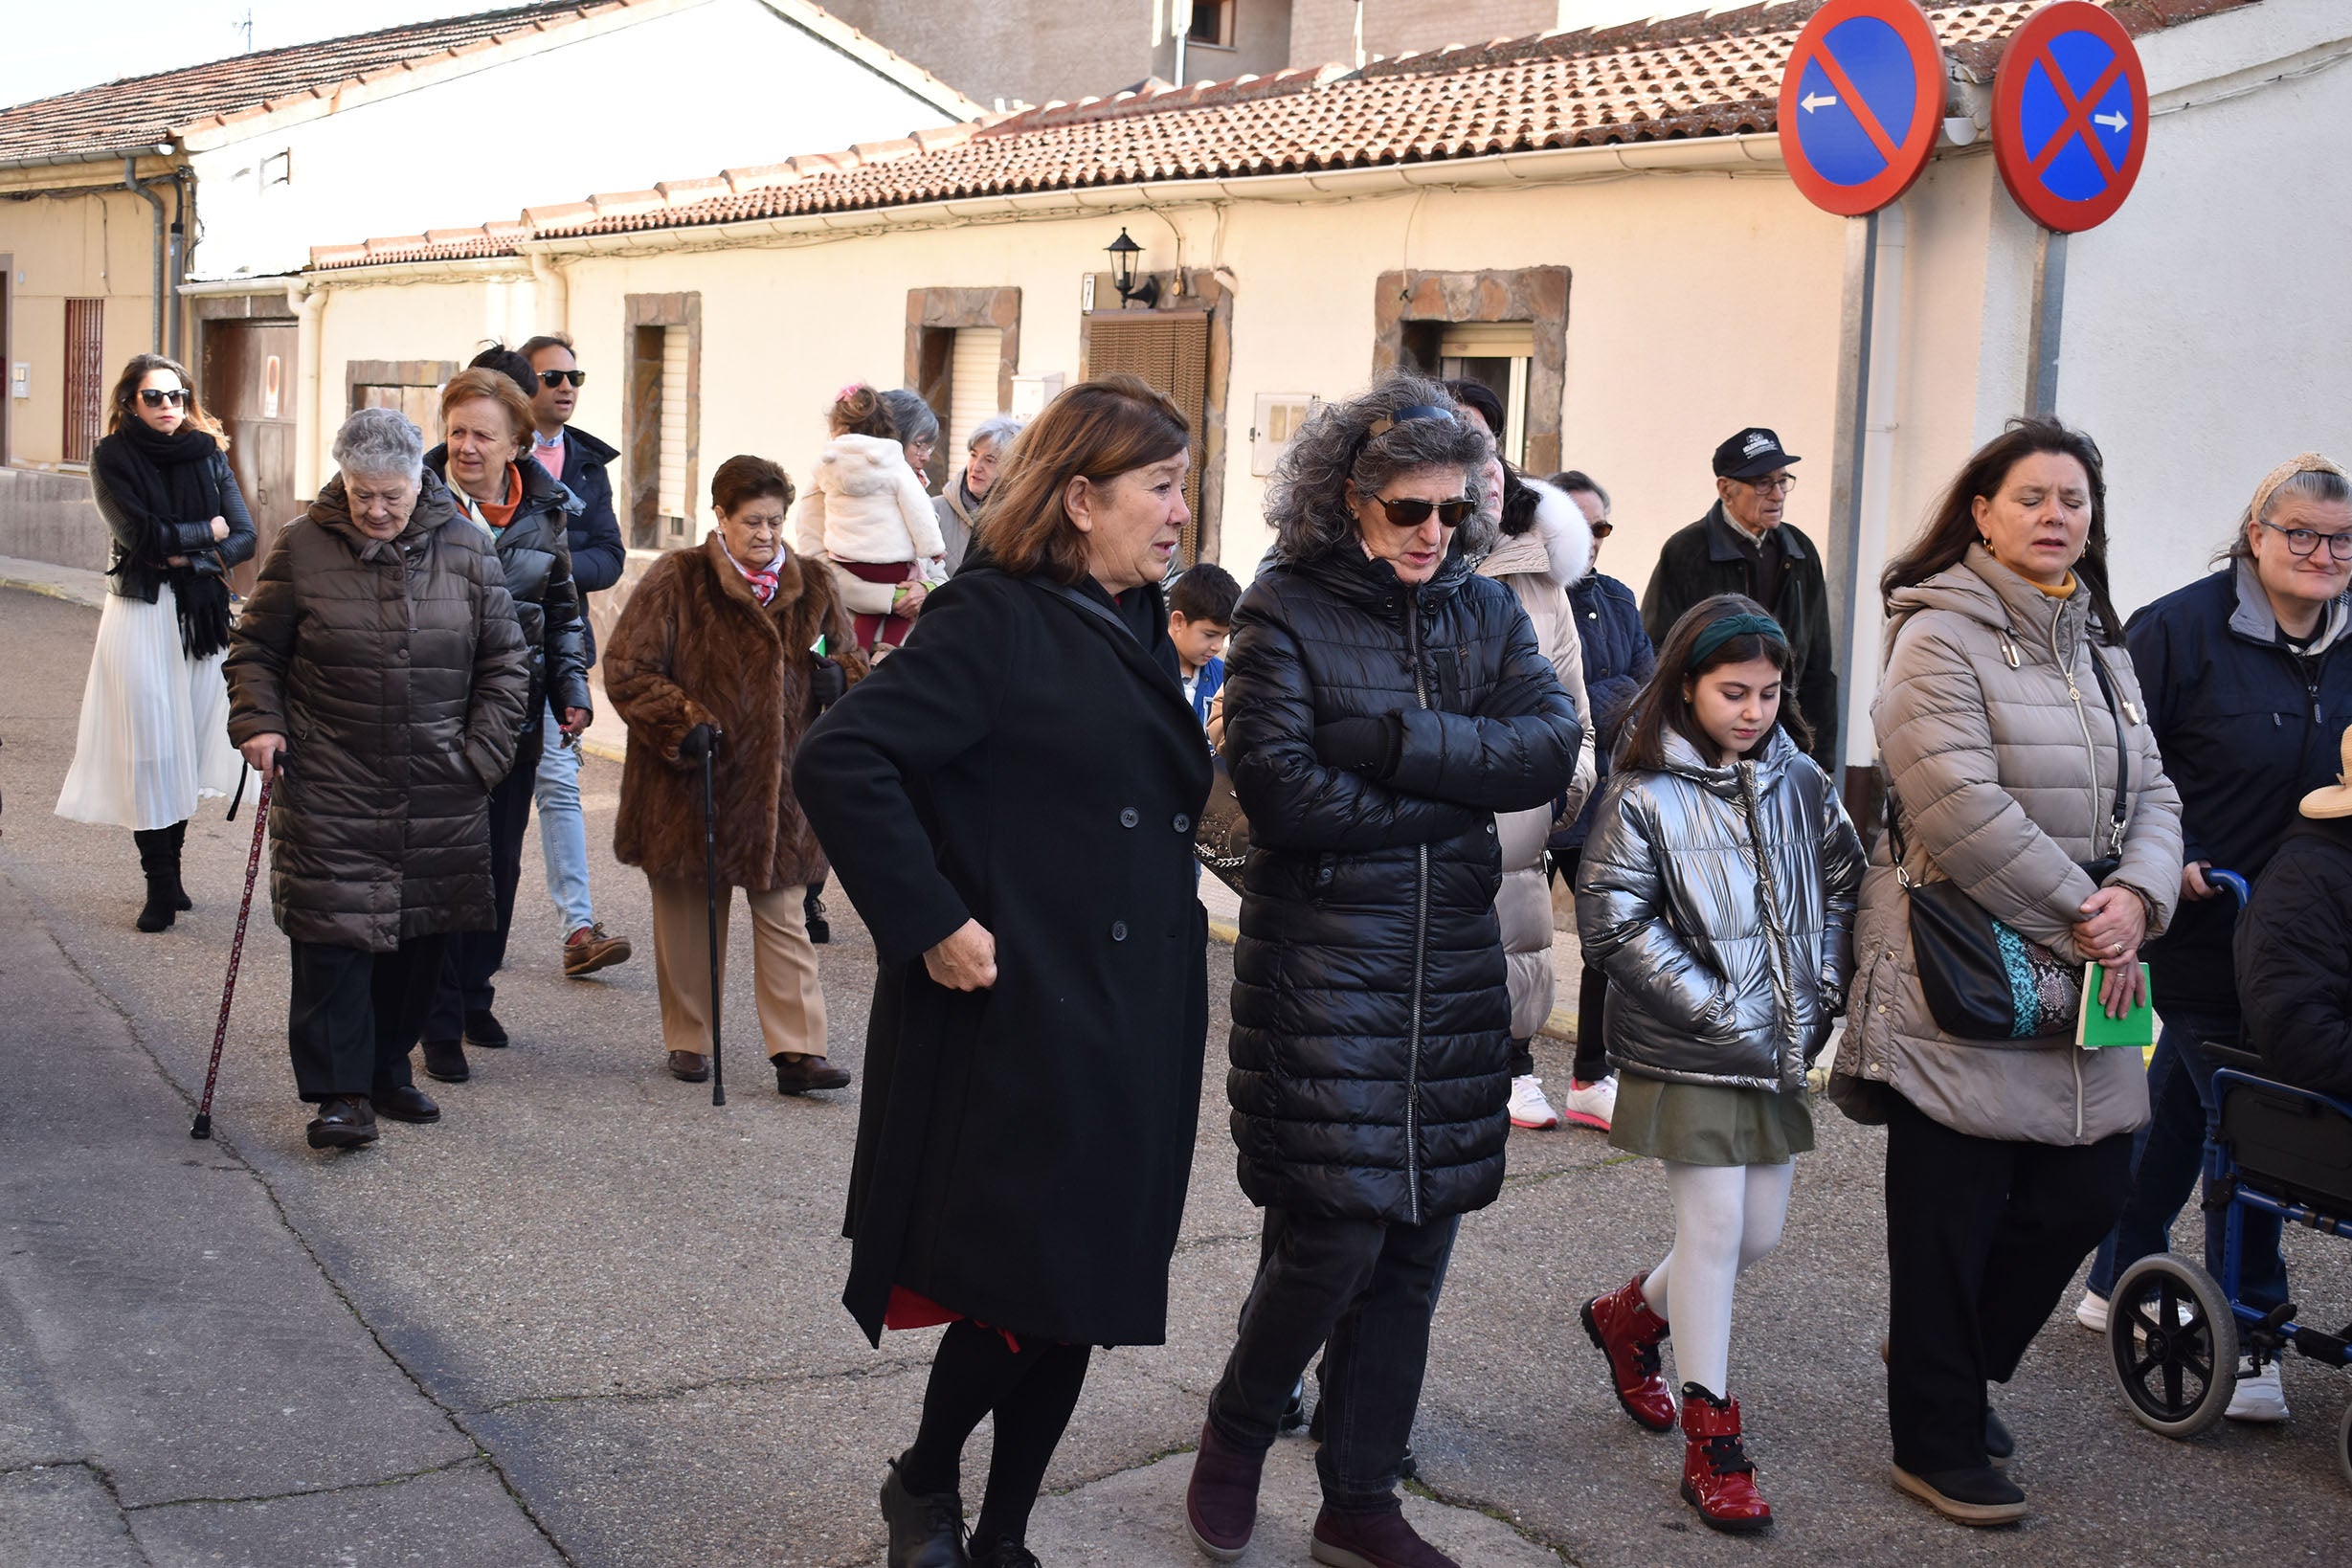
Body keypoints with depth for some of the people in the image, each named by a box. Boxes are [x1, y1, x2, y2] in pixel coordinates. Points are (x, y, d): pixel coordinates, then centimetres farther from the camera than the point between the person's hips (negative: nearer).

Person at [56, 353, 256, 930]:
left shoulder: (208, 454, 9)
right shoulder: (112, 456, 0)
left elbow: (244, 539, 2)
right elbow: (139, 534, -13)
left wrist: (187, 555, -12)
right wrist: (206, 530, -3)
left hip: (201, 616, 3)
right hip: (140, 615, -3)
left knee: (187, 747, 5)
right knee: (148, 751, -5)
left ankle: (171, 871, 16)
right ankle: (160, 886, 0)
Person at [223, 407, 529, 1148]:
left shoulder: (465, 548, 2)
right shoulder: (303, 546, -2)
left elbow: (505, 662, 9)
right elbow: (254, 648, 7)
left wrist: (482, 753, 1)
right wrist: (258, 722, -8)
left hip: (440, 798, 2)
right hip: (329, 790, -2)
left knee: (420, 936, 9)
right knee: (334, 934, -7)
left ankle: (388, 1070, 24)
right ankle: (340, 1091, -1)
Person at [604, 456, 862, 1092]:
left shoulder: (811, 586, 7)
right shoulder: (676, 581, -5)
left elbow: (850, 659, 19)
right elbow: (626, 669, -7)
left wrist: (839, 678, -5)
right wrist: (682, 722, -20)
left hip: (777, 785, 3)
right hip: (688, 784, -2)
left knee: (782, 916, 2)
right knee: (689, 915, 9)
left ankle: (799, 1051, 2)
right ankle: (688, 1040, 24)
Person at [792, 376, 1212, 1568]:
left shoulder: (1139, 635, 12)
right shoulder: (995, 621, -13)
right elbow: (840, 760, -22)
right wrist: (931, 923, -22)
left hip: (1131, 1037, 8)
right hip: (1018, 1024, -8)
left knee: (1083, 1300, 12)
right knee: (1021, 1293, -1)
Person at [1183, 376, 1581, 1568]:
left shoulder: (1486, 611, 9)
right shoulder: (1287, 609, -5)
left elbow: (1553, 747, -6)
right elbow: (1281, 790, -16)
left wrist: (1391, 740, -17)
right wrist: (1460, 790, -11)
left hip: (1452, 966, 5)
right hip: (1321, 963, -5)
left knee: (1416, 1243, 9)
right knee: (1333, 1236, -7)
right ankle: (1237, 1433, 22)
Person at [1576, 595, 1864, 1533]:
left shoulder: (1800, 780, 5)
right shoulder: (1645, 796, -8)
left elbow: (1846, 884, 13)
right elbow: (1612, 923, -13)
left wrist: (1823, 995, 1)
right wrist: (1720, 1015, -14)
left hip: (1782, 1052, 5)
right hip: (1687, 1057, -5)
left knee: (1760, 1235, 10)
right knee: (1715, 1230, -3)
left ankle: (1630, 1316, 38)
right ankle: (1711, 1445, 9)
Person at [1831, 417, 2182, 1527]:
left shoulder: (2097, 645, 16)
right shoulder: (1940, 636, -10)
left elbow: (2151, 794, 11)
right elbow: (1962, 807, -20)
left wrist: (2136, 897, -10)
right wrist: (2080, 916, -16)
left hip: (2081, 971, 8)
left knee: (2087, 1188, 9)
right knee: (1950, 1214, 2)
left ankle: (1949, 1357, 32)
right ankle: (1938, 1444, 17)